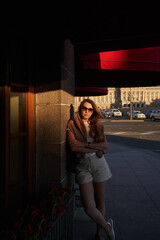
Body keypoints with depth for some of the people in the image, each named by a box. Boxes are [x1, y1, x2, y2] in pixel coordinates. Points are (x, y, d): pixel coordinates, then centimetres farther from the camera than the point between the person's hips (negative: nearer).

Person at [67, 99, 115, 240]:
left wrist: (86, 144, -14)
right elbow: (73, 146, -14)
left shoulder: (98, 126, 7)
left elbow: (105, 145, -3)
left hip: (99, 163, 3)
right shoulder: (72, 125, -2)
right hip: (83, 166, -2)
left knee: (100, 201, 14)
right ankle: (107, 226, 25)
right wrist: (96, 148, -11)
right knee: (89, 207, -6)